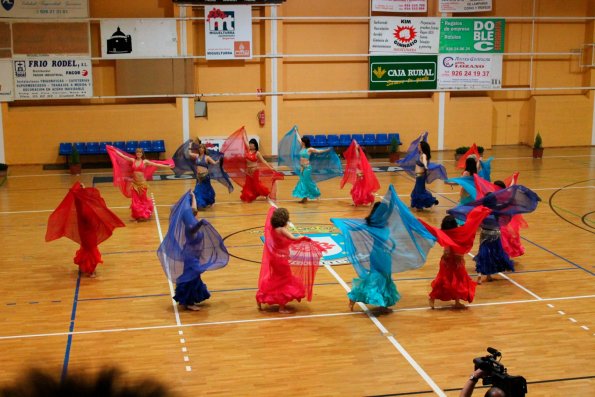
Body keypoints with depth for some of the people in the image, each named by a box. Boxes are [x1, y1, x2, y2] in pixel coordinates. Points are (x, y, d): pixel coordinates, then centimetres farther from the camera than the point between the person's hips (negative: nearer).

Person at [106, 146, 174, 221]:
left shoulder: (145, 162, -5)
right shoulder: (132, 160, 1)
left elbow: (156, 164, -7)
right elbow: (122, 155, 5)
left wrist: (167, 166, -12)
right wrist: (113, 149, 8)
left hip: (142, 182, -2)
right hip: (134, 183, 2)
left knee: (143, 199, 10)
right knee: (135, 200, 3)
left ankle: (144, 215, 29)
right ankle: (138, 215, 16)